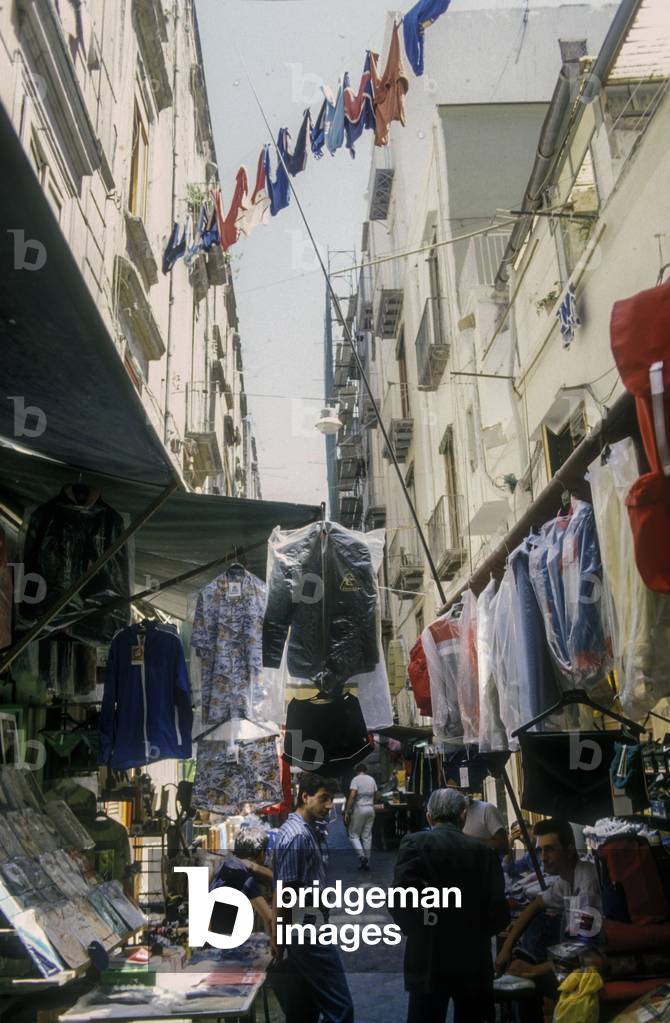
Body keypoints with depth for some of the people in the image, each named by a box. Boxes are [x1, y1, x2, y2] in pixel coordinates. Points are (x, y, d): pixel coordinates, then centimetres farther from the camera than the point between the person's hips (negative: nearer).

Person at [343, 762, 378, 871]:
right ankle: (367, 862, 11)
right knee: (367, 836, 10)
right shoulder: (372, 779, 9)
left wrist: (347, 811, -14)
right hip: (370, 809, 5)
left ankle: (362, 856, -13)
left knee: (353, 835, 5)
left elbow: (352, 796, -17)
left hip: (359, 809, -5)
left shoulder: (356, 779, -8)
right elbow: (376, 796, 12)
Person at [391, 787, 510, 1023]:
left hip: (428, 961, -2)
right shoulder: (484, 852, -1)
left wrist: (419, 931, 2)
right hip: (475, 961, 2)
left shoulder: (415, 843, -7)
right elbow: (499, 914, -2)